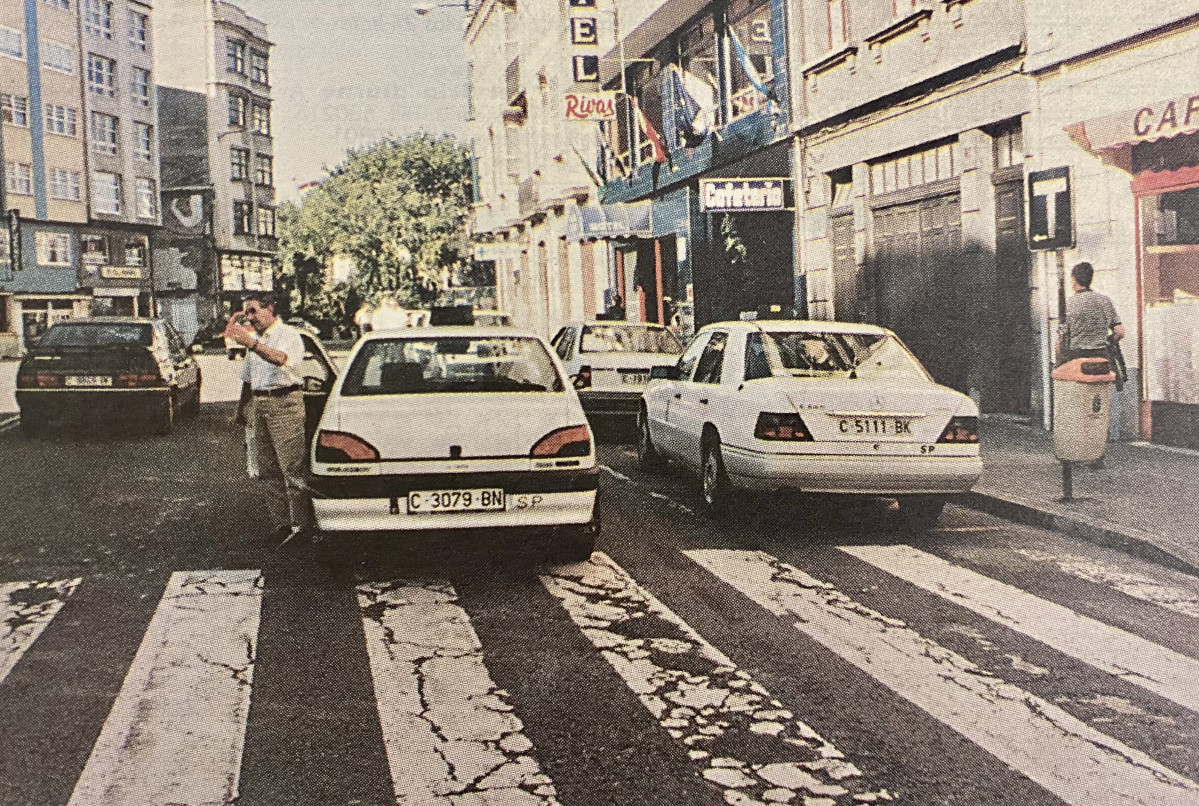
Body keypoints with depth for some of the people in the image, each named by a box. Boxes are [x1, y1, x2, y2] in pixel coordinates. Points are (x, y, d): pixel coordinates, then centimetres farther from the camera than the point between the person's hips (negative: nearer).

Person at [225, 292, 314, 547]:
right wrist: (242, 408, 28)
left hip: (285, 403, -8)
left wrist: (252, 343, -40)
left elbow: (281, 359, -29)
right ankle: (281, 522, 11)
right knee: (269, 469, 6)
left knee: (292, 467, -11)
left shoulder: (289, 336, -6)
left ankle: (302, 524, -9)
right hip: (259, 404, 8)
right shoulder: (254, 338, 20)